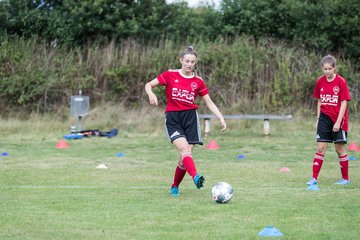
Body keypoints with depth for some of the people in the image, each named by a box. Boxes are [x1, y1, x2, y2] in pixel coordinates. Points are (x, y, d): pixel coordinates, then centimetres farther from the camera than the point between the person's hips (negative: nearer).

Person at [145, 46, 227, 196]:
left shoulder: (198, 81, 8)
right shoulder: (170, 75, 3)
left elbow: (209, 103, 12)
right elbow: (148, 85, 2)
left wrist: (221, 118, 1)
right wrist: (151, 94, -20)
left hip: (190, 117, 2)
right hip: (172, 118, -2)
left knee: (185, 156, -3)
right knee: (184, 148, -23)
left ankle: (175, 187, 15)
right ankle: (195, 177, -44)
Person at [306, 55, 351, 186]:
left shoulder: (341, 82, -10)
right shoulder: (320, 82, 3)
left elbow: (344, 103, -11)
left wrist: (338, 122, -15)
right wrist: (318, 118, 9)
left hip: (338, 119, -3)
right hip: (324, 118, 3)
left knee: (339, 148, 3)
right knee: (321, 148, -2)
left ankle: (345, 178, 15)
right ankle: (314, 178, -2)